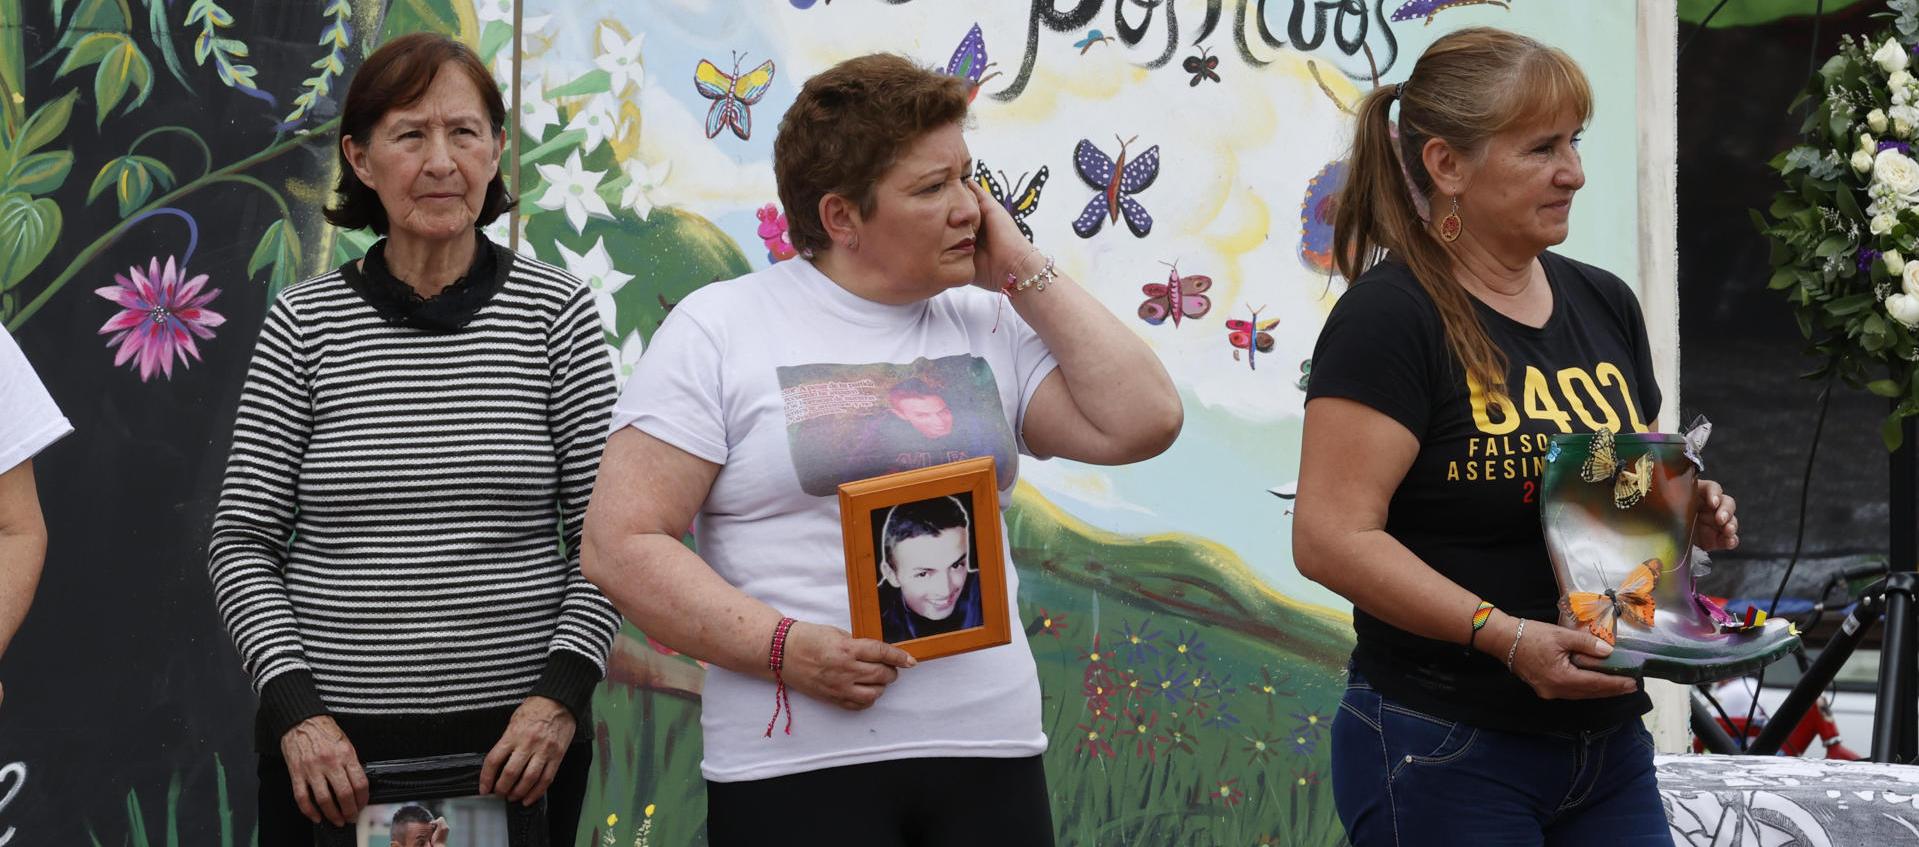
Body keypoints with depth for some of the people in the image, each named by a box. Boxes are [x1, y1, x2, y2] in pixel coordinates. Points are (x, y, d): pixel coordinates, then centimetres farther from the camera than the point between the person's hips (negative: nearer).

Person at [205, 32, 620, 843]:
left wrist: (562, 692, -12)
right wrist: (294, 708, -10)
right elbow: (242, 543, 2)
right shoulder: (305, 322, 1)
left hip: (517, 743, 0)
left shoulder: (557, 311, 1)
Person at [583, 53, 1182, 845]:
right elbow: (621, 542, -6)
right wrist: (783, 647, -17)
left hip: (990, 754, 4)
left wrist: (1025, 273, 2)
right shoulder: (718, 330, 0)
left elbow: (1143, 422, 0)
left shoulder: (993, 325, 11)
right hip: (797, 768, -3)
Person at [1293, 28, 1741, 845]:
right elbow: (1331, 538, -19)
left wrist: (1689, 513, 0)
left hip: (1610, 747, 7)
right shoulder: (1390, 317, -12)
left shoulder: (1604, 304, 11)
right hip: (1446, 758, -7)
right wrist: (1502, 635, -27)